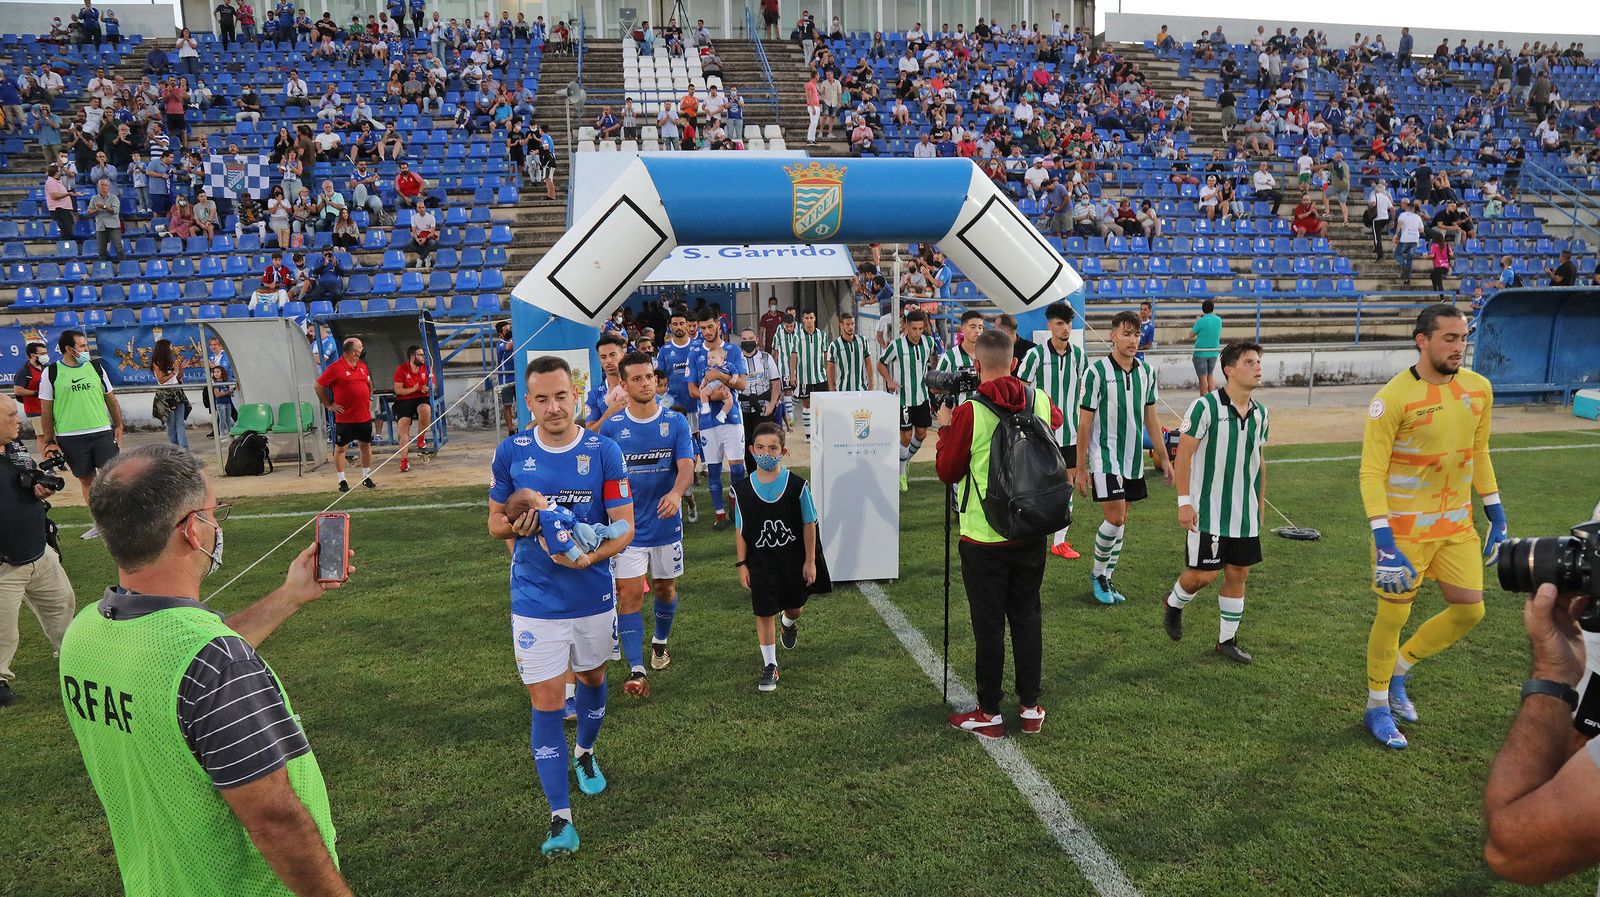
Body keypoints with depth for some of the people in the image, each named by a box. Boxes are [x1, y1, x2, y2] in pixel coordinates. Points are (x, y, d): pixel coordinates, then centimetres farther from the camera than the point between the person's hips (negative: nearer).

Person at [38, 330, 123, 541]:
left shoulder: (95, 367, 5)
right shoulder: (51, 373, -1)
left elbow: (111, 398, 12)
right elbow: (46, 410, 1)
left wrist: (118, 426, 5)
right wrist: (49, 441, -3)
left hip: (102, 432, 1)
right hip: (70, 436, -1)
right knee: (86, 479, 8)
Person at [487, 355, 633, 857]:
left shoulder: (603, 451, -9)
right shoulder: (511, 453, -5)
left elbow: (625, 528, -8)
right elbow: (495, 521, 6)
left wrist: (591, 556, -27)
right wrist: (518, 522, -17)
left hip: (594, 595, 1)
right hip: (535, 602, -1)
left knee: (592, 677, 22)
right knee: (546, 702, -2)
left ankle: (586, 754, 51)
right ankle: (560, 819, 6)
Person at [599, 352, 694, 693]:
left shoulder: (676, 422, -4)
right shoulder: (611, 427, -3)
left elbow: (686, 468, -14)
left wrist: (675, 493, -34)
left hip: (667, 524, 1)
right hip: (627, 527, -1)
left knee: (665, 588, 17)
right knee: (629, 594, -8)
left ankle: (660, 642, 43)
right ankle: (637, 671, -5)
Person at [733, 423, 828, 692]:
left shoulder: (797, 485, -12)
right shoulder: (742, 489, -8)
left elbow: (809, 524, -4)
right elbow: (740, 529, 0)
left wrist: (810, 561, -4)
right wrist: (742, 564, -2)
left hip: (793, 558, 1)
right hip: (760, 561, 0)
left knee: (795, 606, 18)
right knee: (764, 613, 1)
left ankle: (789, 622, 55)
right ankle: (770, 666, 16)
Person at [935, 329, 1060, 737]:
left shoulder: (968, 413, -17)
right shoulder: (1041, 401, -2)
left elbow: (947, 472, -5)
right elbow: (1056, 419, 24)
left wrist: (944, 427, 8)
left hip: (984, 538, -4)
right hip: (1032, 534, 4)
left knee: (989, 625, 6)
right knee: (1027, 618, 16)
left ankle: (989, 714, 17)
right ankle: (1031, 707, 25)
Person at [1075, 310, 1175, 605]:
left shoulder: (1146, 372, 5)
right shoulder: (1096, 371, -12)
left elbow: (1150, 419, 14)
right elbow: (1084, 422, -9)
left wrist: (1164, 457, 12)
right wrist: (1081, 467, -9)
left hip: (1133, 459, 6)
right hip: (1104, 459, -6)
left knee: (1121, 520, 10)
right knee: (1115, 519, -11)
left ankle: (1105, 580, 23)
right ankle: (1098, 573, 13)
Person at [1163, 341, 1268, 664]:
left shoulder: (1260, 413, 5)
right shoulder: (1205, 407, -14)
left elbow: (1259, 460, 16)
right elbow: (1183, 455, -13)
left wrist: (1260, 502, 17)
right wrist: (1184, 502, -16)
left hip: (1245, 514, 6)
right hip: (1207, 512, -6)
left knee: (1238, 574, 10)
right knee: (1204, 574, -5)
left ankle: (1227, 639, 23)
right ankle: (1173, 604, 27)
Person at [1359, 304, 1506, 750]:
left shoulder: (1479, 388, 1)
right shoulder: (1393, 398, -18)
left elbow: (1479, 453, 14)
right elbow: (1371, 472, -18)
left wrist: (1495, 512, 13)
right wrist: (1383, 540, -23)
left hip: (1456, 522, 6)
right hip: (1405, 527, -6)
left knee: (1469, 611, 9)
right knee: (1394, 617, 4)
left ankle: (1398, 670, 32)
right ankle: (1377, 707, 23)